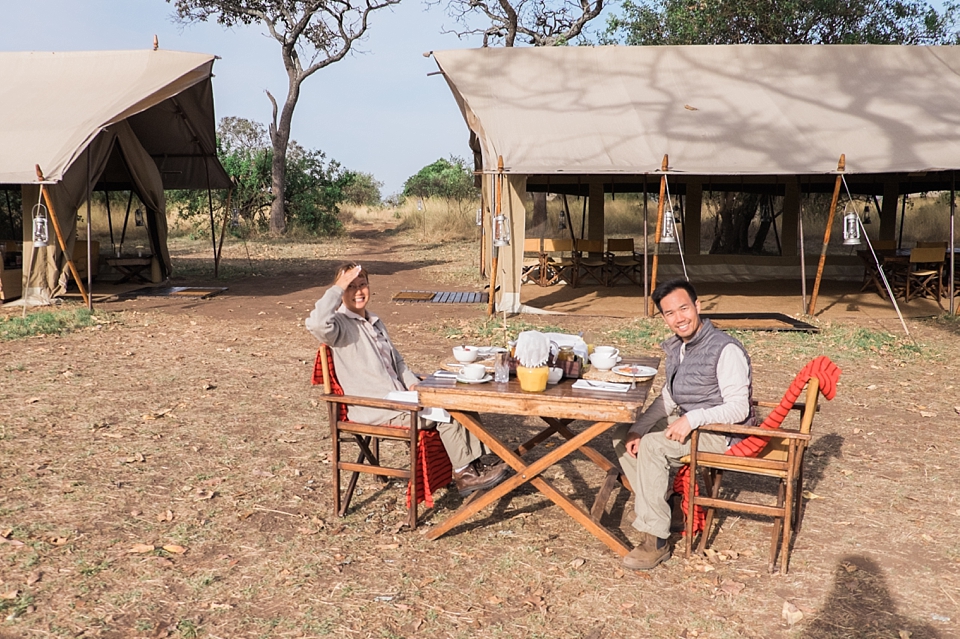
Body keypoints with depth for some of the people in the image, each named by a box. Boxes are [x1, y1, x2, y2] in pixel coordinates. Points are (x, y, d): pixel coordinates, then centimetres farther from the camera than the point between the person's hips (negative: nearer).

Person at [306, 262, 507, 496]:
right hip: (375, 410, -9)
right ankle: (464, 474, -9)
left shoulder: (375, 322, 20)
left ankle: (475, 463, -7)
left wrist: (413, 383, 5)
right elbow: (317, 323, -33)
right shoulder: (340, 324, -7)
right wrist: (338, 287, -24)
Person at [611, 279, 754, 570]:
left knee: (653, 445, -28)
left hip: (723, 433, -9)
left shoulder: (726, 350, -19)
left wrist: (692, 419, -33)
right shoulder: (676, 348, 7)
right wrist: (637, 429, -4)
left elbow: (738, 409, -23)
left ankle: (655, 540, -23)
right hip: (689, 423, 9)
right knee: (623, 434, 2)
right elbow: (666, 399, 10)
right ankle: (653, 504, 5)